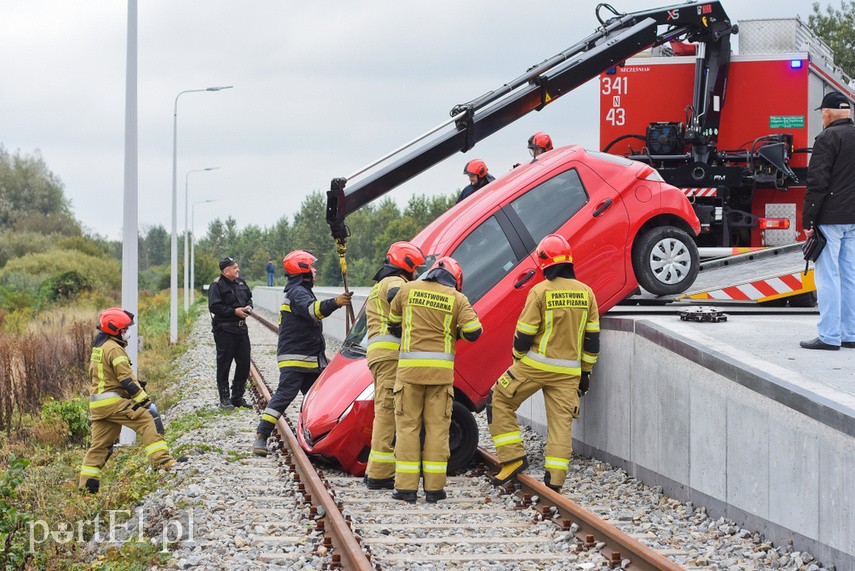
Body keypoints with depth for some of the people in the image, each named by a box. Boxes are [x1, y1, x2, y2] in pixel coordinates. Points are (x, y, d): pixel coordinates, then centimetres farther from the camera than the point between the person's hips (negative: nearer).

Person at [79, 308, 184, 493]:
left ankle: (87, 485, 14)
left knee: (100, 443, 13)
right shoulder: (114, 349, -10)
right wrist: (144, 400, -14)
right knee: (148, 420, -12)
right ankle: (162, 461, -22)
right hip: (113, 401, -10)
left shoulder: (98, 347, 20)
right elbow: (126, 379, -16)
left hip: (97, 404, 10)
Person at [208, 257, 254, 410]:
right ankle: (224, 399, 6)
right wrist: (235, 311, -20)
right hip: (224, 330, -7)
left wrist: (248, 307, 4)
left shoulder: (240, 282, 12)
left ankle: (237, 397, 20)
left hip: (241, 328, 7)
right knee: (224, 364, -1)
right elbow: (214, 307, -19)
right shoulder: (216, 286, -11)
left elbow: (249, 298, 26)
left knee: (244, 363, 8)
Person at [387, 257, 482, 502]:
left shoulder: (408, 289, 6)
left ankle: (406, 487, 2)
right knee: (437, 427, 5)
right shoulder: (457, 299, 1)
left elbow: (394, 321, 19)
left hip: (410, 366, 0)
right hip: (441, 370, 0)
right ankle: (434, 487, 5)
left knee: (408, 426, 5)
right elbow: (473, 331, -4)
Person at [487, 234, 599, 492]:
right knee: (561, 422, 6)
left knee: (499, 402, 12)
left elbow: (524, 334, -9)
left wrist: (518, 360, 9)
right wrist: (585, 372, 16)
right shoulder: (586, 292, 4)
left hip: (535, 365, -4)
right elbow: (592, 338, 8)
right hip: (569, 371, 4)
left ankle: (513, 458, 5)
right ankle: (555, 480, 2)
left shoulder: (540, 291, -10)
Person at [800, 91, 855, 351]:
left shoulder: (828, 138, -10)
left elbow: (817, 183, -14)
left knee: (828, 276, -6)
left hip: (831, 219, -7)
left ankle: (829, 336, -7)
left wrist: (808, 220, -10)